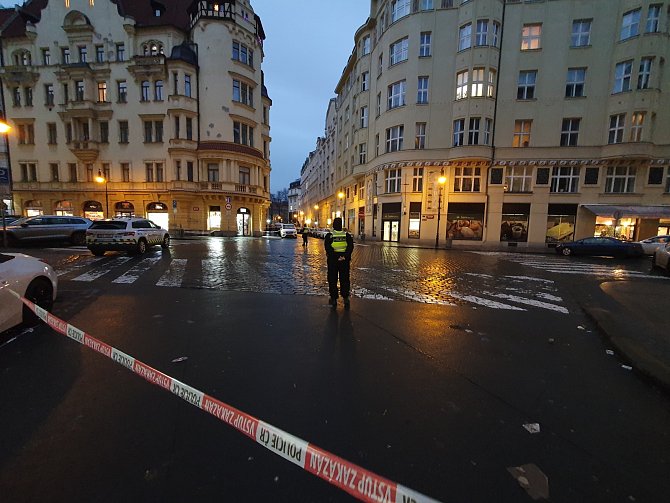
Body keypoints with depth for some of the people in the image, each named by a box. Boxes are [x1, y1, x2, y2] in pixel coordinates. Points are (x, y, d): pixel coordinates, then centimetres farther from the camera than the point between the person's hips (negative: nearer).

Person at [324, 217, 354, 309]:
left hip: (333, 260, -2)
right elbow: (350, 246, -8)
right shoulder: (347, 235, 2)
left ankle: (334, 299, 12)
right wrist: (345, 256, -13)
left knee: (332, 280, 8)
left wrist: (335, 257, -14)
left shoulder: (329, 235, -4)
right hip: (344, 260, 2)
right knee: (344, 279, 11)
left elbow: (328, 248, -14)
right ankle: (346, 298, 8)